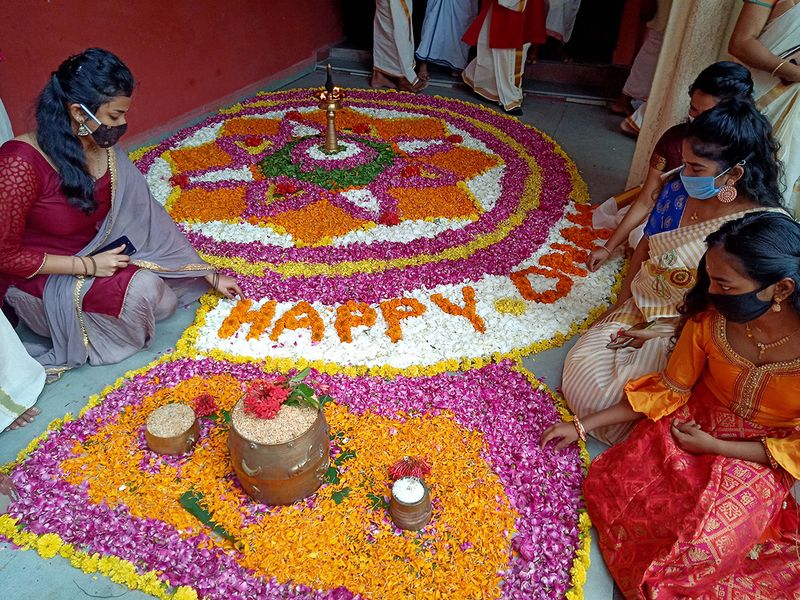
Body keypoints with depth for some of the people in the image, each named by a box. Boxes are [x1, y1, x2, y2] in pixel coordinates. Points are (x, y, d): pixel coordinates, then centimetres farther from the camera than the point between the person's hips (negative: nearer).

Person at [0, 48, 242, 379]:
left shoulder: (106, 152, -7)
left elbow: (148, 217, -2)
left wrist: (211, 276, -2)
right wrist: (88, 266, -23)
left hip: (93, 258, 6)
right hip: (37, 276, -6)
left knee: (164, 302, -10)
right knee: (140, 289, -27)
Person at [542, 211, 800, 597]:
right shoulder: (709, 317, -17)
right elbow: (669, 389, -3)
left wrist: (715, 446, -17)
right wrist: (583, 426, -3)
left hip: (761, 456, -3)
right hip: (692, 422, 3)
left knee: (696, 549, -20)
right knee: (611, 489, -16)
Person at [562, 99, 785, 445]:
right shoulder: (679, 188, -6)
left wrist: (662, 332, -17)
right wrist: (621, 304, 2)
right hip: (635, 312, 5)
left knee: (611, 400, -16)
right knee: (580, 372, -9)